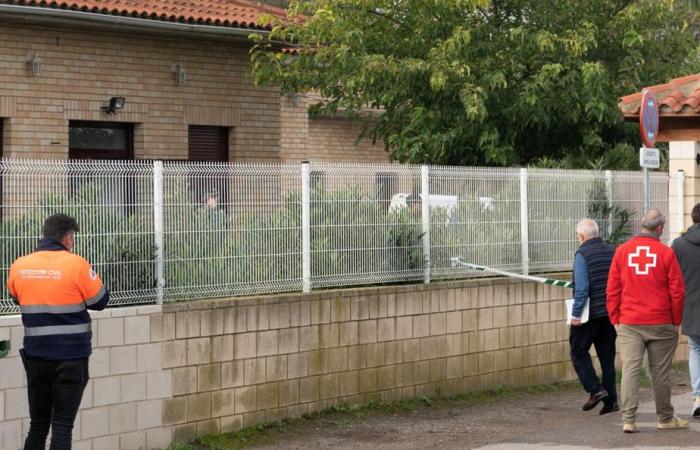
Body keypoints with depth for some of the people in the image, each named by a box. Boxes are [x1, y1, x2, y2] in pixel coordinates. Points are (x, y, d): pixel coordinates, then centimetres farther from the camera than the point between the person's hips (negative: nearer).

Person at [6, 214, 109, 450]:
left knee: (37, 425, 13)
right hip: (71, 357, -4)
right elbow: (99, 301, -4)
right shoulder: (76, 265, -14)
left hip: (36, 355, 4)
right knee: (62, 425, -1)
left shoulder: (19, 266, 0)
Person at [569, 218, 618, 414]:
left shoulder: (582, 255, -12)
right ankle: (611, 399, 10)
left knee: (578, 351, 8)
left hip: (590, 313, -6)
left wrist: (575, 314, -14)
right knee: (607, 355, 11)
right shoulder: (612, 252, 7)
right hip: (609, 314, 6)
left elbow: (581, 288, -18)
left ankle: (596, 389, -4)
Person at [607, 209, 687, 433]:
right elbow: (677, 291, -3)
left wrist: (615, 319, 11)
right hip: (660, 323, -1)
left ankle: (628, 419, -8)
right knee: (660, 372, 8)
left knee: (630, 369, -1)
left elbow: (612, 289, 4)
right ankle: (665, 417, 20)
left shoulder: (622, 251, 2)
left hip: (628, 324, 2)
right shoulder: (666, 253, -6)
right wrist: (676, 321, 8)